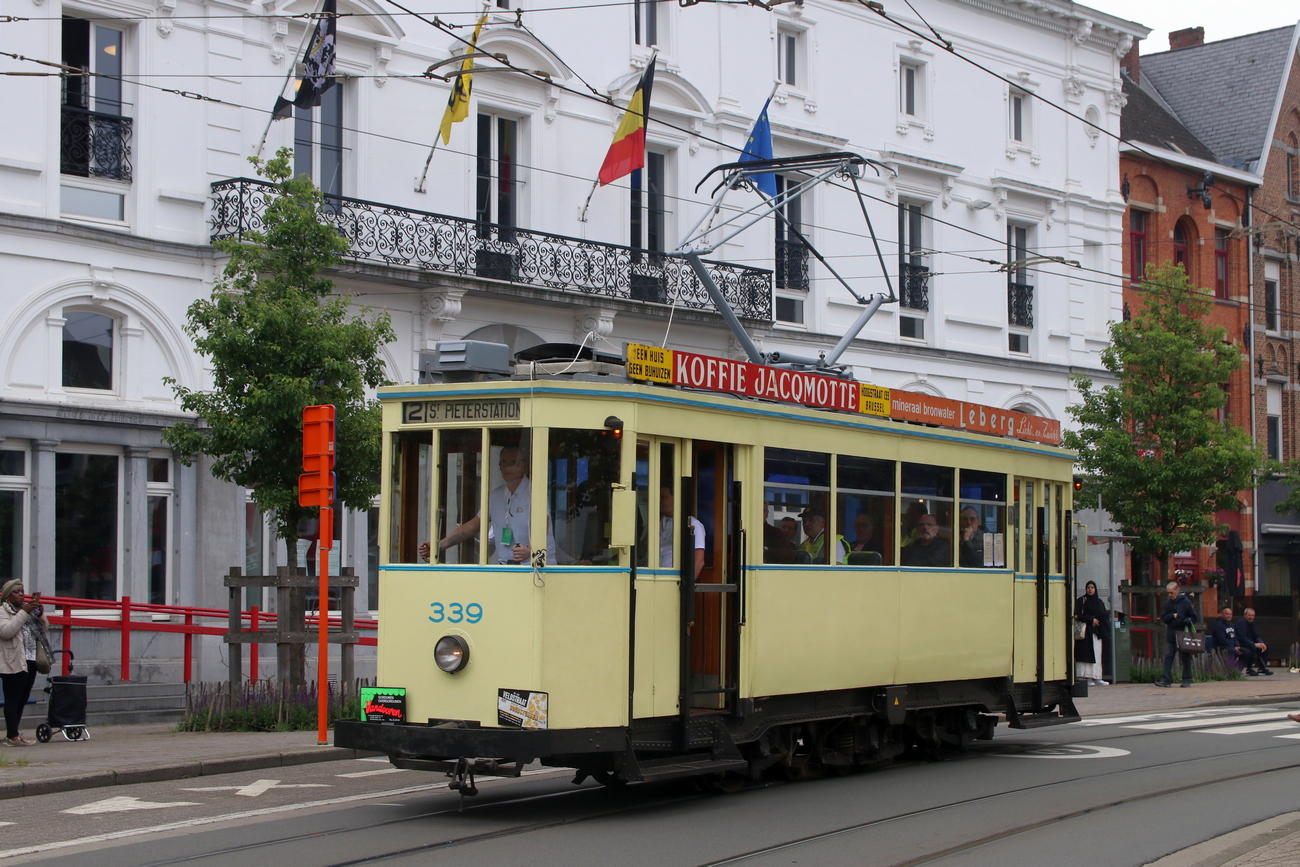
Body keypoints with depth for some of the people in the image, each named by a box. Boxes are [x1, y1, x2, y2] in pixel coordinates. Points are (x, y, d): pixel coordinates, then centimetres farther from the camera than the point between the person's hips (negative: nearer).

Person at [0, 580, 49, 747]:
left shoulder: (28, 609, 19)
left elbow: (45, 628, 19)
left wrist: (40, 614, -1)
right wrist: (24, 613, -20)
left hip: (30, 661, 8)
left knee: (22, 699, 10)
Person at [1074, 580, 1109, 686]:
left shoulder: (1099, 602, 18)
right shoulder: (1081, 601, 2)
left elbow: (1104, 617, 17)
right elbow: (1078, 615, -9)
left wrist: (1104, 630, 2)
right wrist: (1091, 619, -14)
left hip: (1096, 632, 5)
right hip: (1085, 631, -5)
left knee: (1097, 655, 2)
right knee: (1086, 653, -10)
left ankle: (1096, 678, 2)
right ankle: (1086, 677, -11)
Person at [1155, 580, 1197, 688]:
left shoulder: (1186, 602, -4)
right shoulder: (1168, 604, 10)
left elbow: (1194, 618, -2)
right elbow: (1164, 618, 9)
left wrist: (1185, 621, -20)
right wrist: (1173, 616, -9)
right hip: (1171, 635, 4)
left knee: (1186, 657, 4)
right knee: (1168, 656, -4)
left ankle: (1187, 679, 12)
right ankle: (1167, 679, -6)